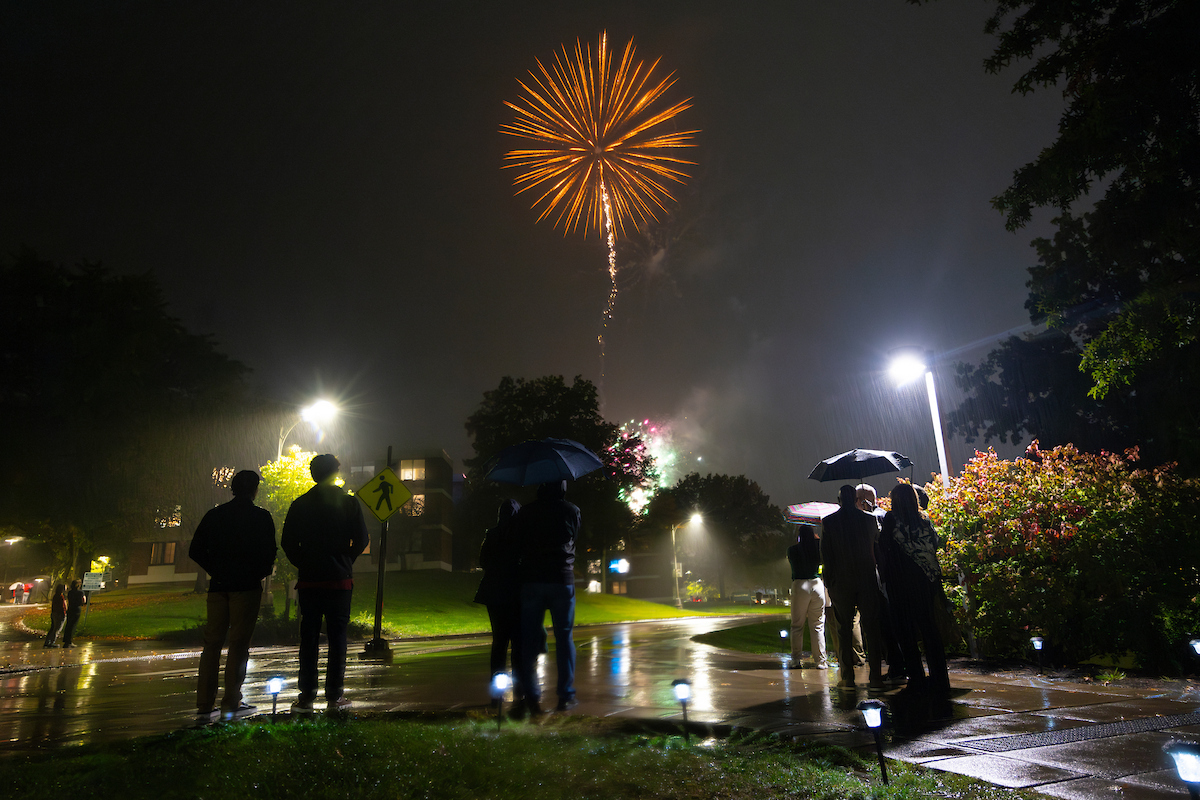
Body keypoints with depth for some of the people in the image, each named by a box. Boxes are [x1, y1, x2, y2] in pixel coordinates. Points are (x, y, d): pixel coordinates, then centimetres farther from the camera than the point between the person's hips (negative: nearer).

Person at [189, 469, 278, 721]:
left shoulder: (214, 515, 9)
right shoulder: (261, 517, -4)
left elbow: (195, 551, 7)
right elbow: (268, 553, -10)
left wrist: (217, 571, 14)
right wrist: (263, 571, 9)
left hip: (218, 586, 4)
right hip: (246, 586, -4)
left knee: (212, 643, 10)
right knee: (239, 644, 0)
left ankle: (204, 704, 12)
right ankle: (231, 704, 1)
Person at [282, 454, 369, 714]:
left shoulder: (299, 504, 3)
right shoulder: (349, 503, -2)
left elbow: (288, 543, 1)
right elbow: (361, 540, -4)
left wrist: (304, 564, 13)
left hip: (309, 582, 2)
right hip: (339, 581, -1)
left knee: (308, 637, 8)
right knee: (337, 637, 4)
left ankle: (306, 697, 10)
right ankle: (334, 696, 6)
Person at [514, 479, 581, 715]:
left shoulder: (525, 512, 3)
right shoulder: (572, 511, 0)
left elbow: (519, 543, 7)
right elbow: (573, 538, 12)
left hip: (531, 581, 1)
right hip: (562, 580, -1)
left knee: (529, 639, 7)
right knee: (564, 638, 9)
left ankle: (532, 697, 5)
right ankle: (565, 695, 12)